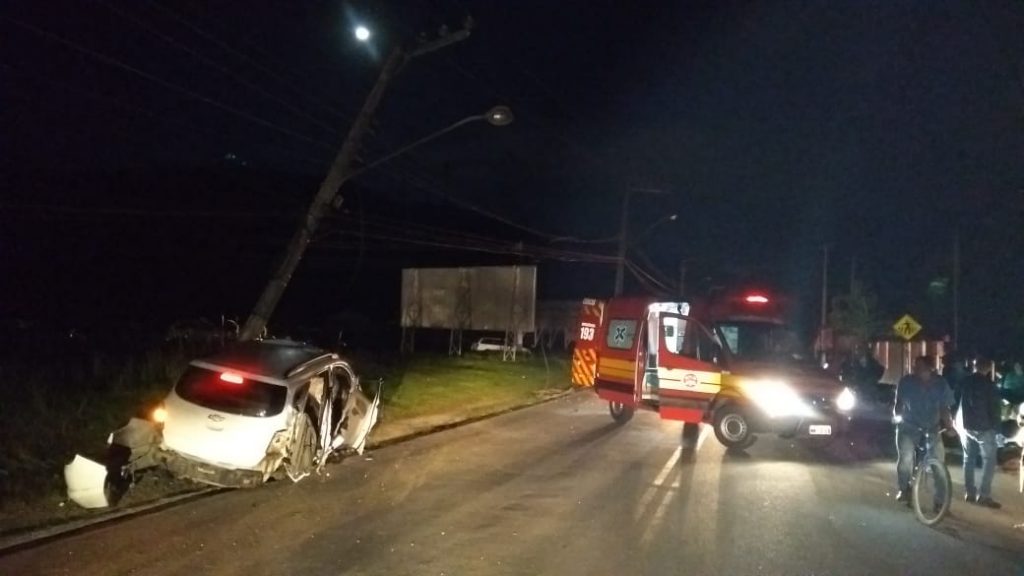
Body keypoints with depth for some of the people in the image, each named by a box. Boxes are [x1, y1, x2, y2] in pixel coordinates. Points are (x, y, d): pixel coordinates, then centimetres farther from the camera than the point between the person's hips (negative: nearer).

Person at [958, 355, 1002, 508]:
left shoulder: (965, 382, 8)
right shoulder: (988, 384, -9)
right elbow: (994, 406, -7)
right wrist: (995, 425, 4)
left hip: (966, 425, 6)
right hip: (983, 427, -6)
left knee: (968, 459, 12)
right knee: (989, 460, -1)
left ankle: (970, 492, 14)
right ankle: (983, 495, -7)